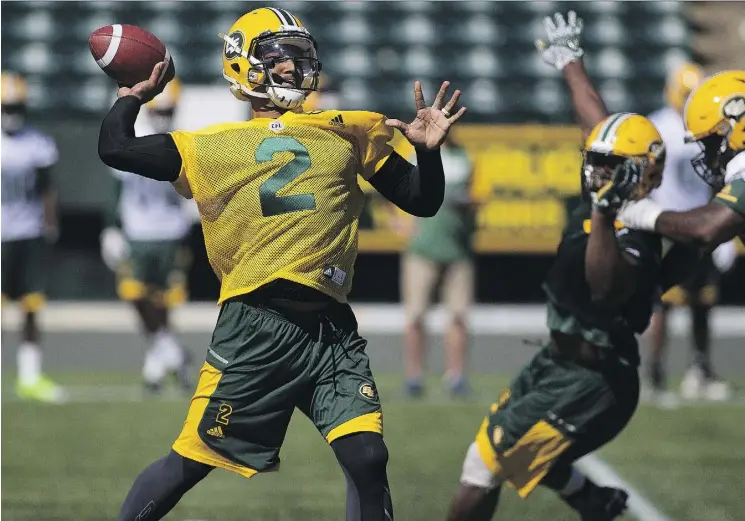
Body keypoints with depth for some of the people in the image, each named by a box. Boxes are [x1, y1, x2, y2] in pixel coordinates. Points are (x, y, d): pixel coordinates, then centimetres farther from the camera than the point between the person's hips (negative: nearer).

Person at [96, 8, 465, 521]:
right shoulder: (214, 146, 11)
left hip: (331, 329, 2)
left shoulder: (347, 133, 17)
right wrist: (134, 95, 20)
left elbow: (423, 202, 19)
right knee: (190, 462, 1)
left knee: (367, 459, -11)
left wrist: (429, 150, 1)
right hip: (256, 326, -2)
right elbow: (115, 149, 5)